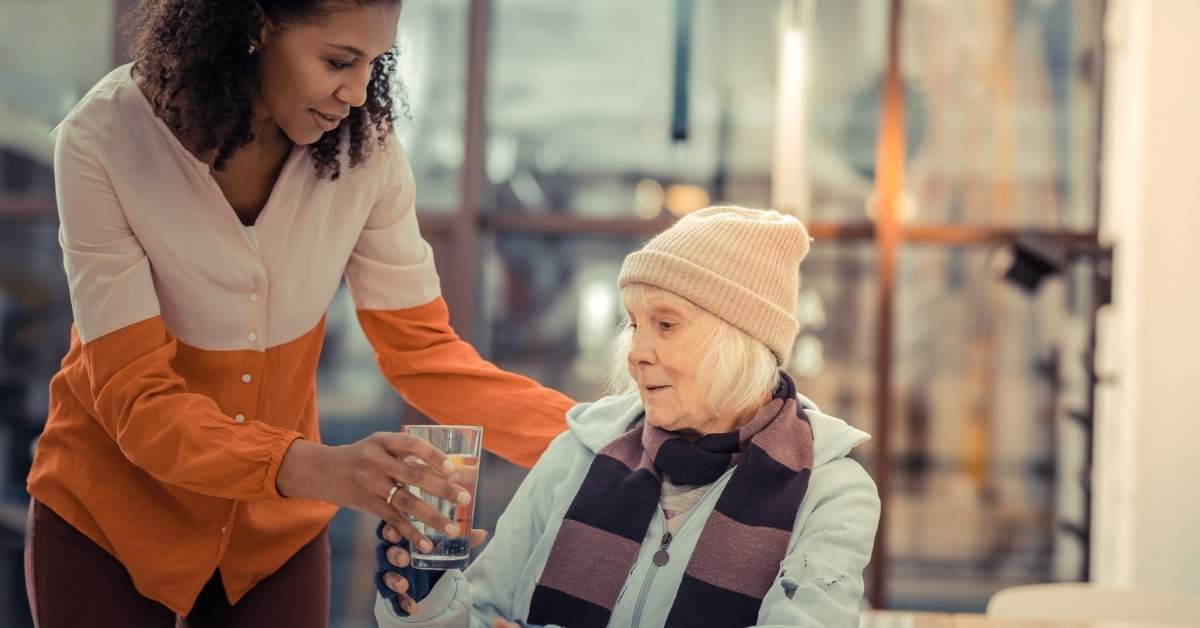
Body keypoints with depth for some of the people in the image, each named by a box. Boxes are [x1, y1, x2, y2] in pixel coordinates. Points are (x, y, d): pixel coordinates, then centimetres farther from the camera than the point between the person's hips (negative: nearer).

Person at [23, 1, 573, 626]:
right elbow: (136, 396, -27)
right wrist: (313, 469, -42)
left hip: (276, 526, 3)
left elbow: (423, 350, -10)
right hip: (110, 521, -2)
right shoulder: (101, 142, -23)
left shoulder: (363, 145, -16)